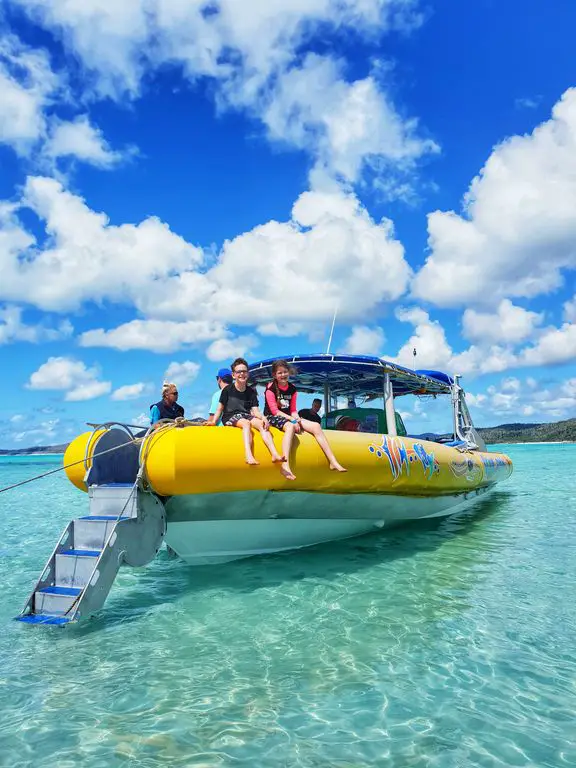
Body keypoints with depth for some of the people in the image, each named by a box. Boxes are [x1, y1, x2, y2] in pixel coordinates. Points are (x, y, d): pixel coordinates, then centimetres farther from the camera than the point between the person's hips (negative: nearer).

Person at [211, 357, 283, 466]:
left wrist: (263, 417, -18)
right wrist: (214, 422, -9)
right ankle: (249, 456, -53)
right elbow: (220, 408, 5)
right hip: (230, 417, -4)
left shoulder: (251, 391, 11)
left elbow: (255, 410, 2)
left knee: (262, 424, -25)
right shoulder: (228, 390, 3)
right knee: (246, 423, -35)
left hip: (246, 415, 4)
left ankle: (275, 454, -40)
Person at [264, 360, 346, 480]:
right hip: (273, 418, -6)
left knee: (316, 426, -11)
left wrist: (297, 418, -13)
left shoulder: (292, 389, 10)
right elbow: (274, 411, -14)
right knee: (290, 426, -40)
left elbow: (293, 410, 10)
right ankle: (285, 466, -52)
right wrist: (292, 419, -21)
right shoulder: (271, 388, -7)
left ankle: (333, 462, -12)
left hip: (289, 417, 6)